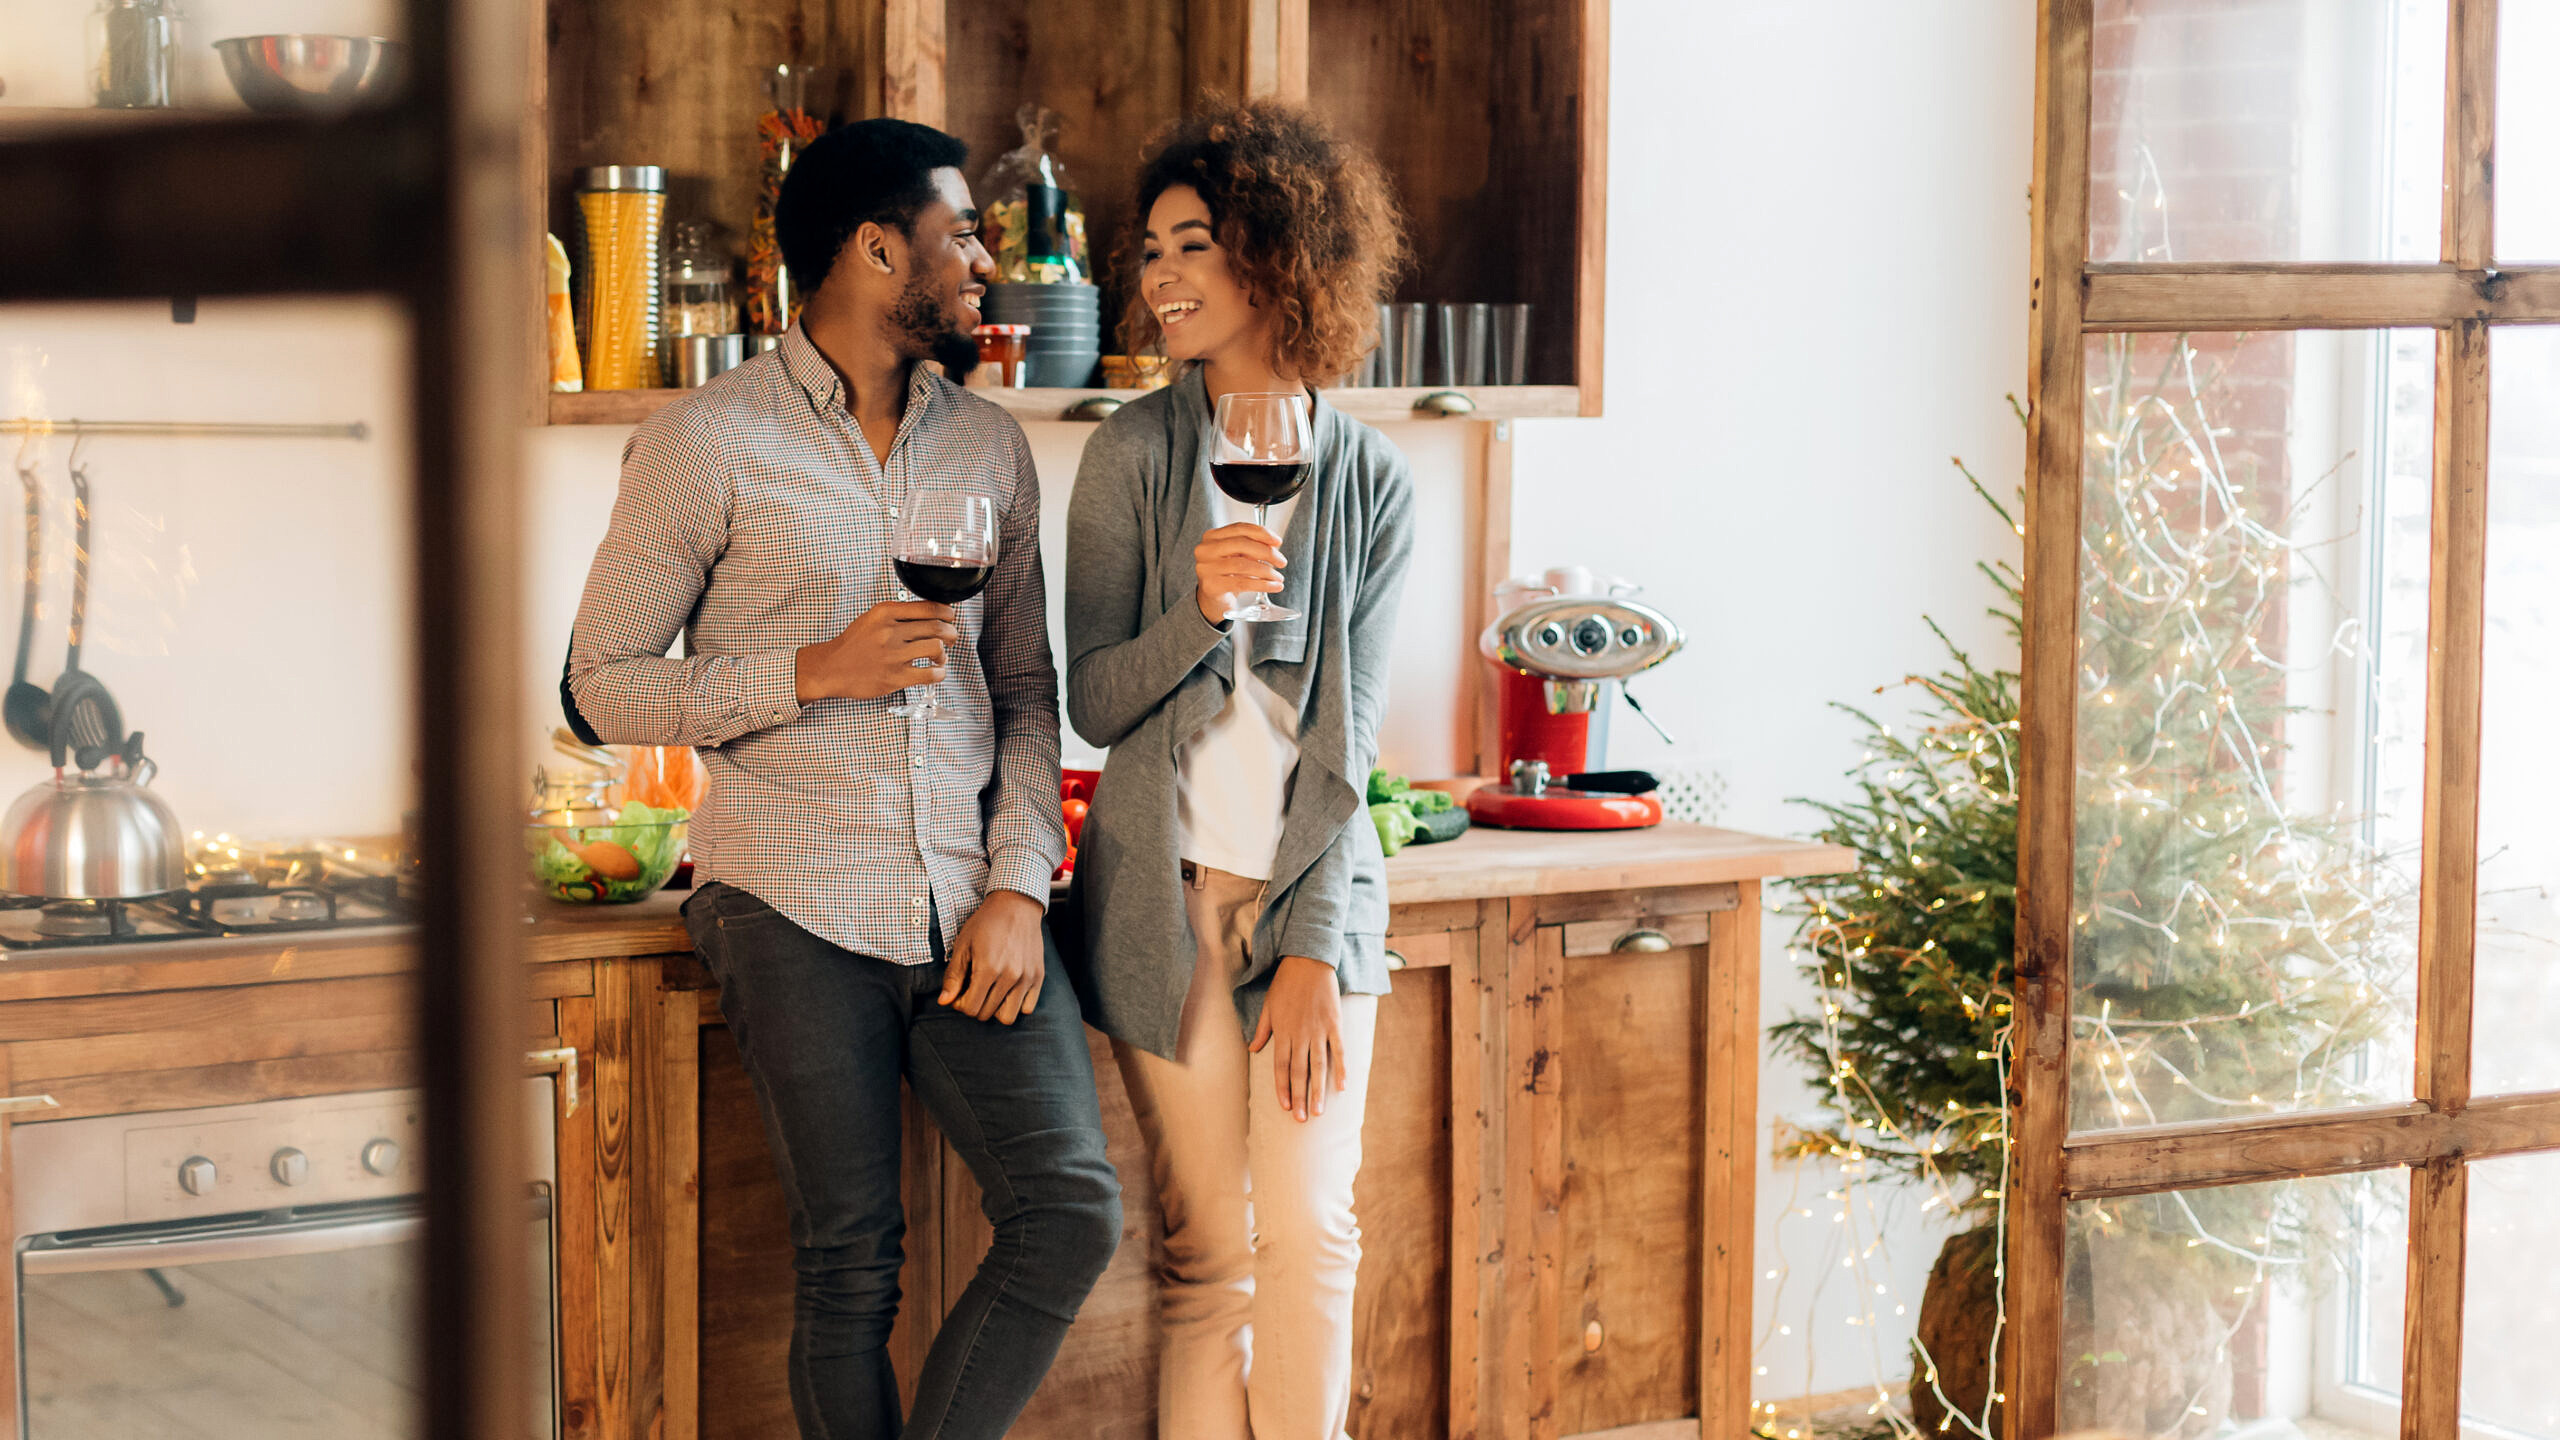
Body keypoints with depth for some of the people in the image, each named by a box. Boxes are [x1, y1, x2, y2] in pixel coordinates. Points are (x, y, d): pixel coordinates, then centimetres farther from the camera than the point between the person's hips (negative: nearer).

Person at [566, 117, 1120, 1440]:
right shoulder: (708, 445, -1)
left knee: (1073, 1209, -9)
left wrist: (1019, 886, 0)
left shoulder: (988, 446, 14)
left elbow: (1026, 688, 14)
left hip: (967, 911, 4)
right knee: (850, 1264, 0)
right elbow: (607, 682, -1)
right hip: (798, 904, -4)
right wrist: (814, 671, -13)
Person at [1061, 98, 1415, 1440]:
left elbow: (1347, 731, 0)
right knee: (1207, 1250, 1)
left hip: (1316, 888, 1)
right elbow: (1093, 703, -1)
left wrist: (1313, 949, -7)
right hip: (1166, 890, -1)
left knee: (1310, 1231, -5)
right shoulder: (1133, 454, 0)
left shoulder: (1370, 479, 2)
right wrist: (1197, 611, -21)